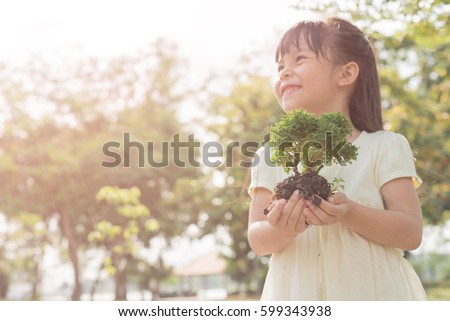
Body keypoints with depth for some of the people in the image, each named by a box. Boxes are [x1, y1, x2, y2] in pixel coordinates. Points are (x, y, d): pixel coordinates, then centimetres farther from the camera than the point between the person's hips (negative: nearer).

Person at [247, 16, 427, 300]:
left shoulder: (384, 147, -2)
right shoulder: (271, 157, 3)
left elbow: (411, 233, -7)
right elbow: (257, 240, -1)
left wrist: (349, 213, -22)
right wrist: (281, 230, -22)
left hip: (371, 291, -1)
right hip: (298, 296, 1)